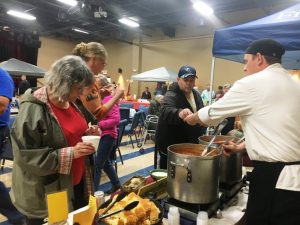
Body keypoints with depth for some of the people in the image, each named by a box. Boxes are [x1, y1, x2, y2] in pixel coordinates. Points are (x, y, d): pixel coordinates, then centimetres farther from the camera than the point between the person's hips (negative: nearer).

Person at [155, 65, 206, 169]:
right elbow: (165, 110, -42)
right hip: (171, 145, -7)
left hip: (190, 144, 8)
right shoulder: (171, 95, -21)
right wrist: (179, 113, -63)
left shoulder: (196, 94, 5)